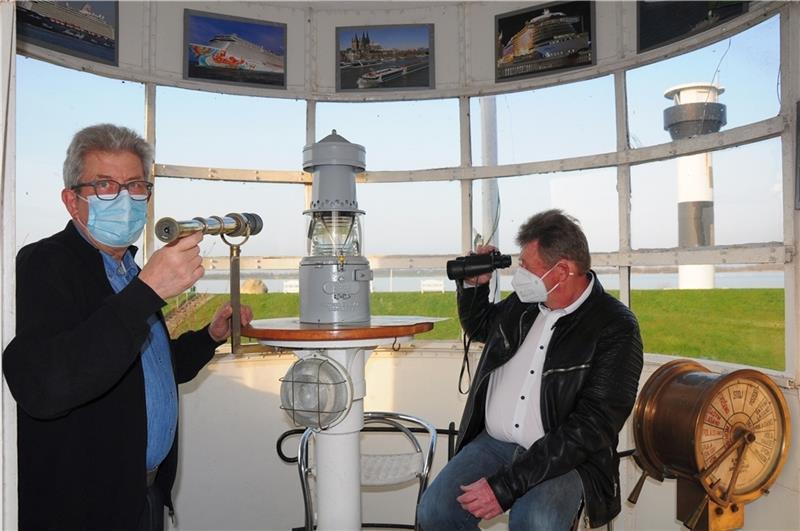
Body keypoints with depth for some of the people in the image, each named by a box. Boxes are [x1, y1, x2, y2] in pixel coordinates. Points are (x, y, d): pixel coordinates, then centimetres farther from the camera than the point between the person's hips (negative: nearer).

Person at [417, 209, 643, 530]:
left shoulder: (616, 329, -12)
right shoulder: (523, 301, 6)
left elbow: (592, 427, -19)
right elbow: (478, 326, 30)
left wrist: (505, 485, -23)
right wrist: (473, 283, 7)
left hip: (564, 457, -4)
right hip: (493, 442, 5)